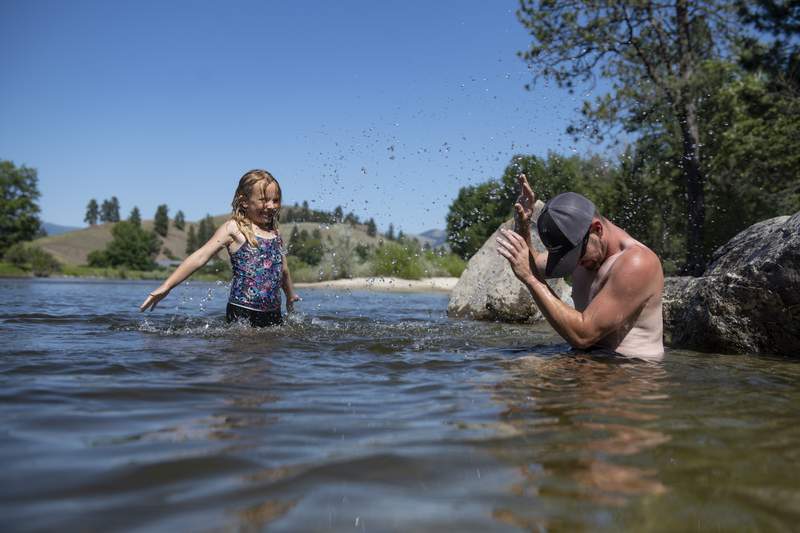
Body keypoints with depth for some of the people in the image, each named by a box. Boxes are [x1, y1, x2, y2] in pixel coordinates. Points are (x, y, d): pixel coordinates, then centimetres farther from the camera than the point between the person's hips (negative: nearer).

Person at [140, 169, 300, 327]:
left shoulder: (275, 233, 13)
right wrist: (166, 286, -15)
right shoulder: (234, 228, -4)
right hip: (242, 313, -5)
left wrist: (290, 295, 41)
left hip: (273, 313, 6)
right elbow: (200, 257, -8)